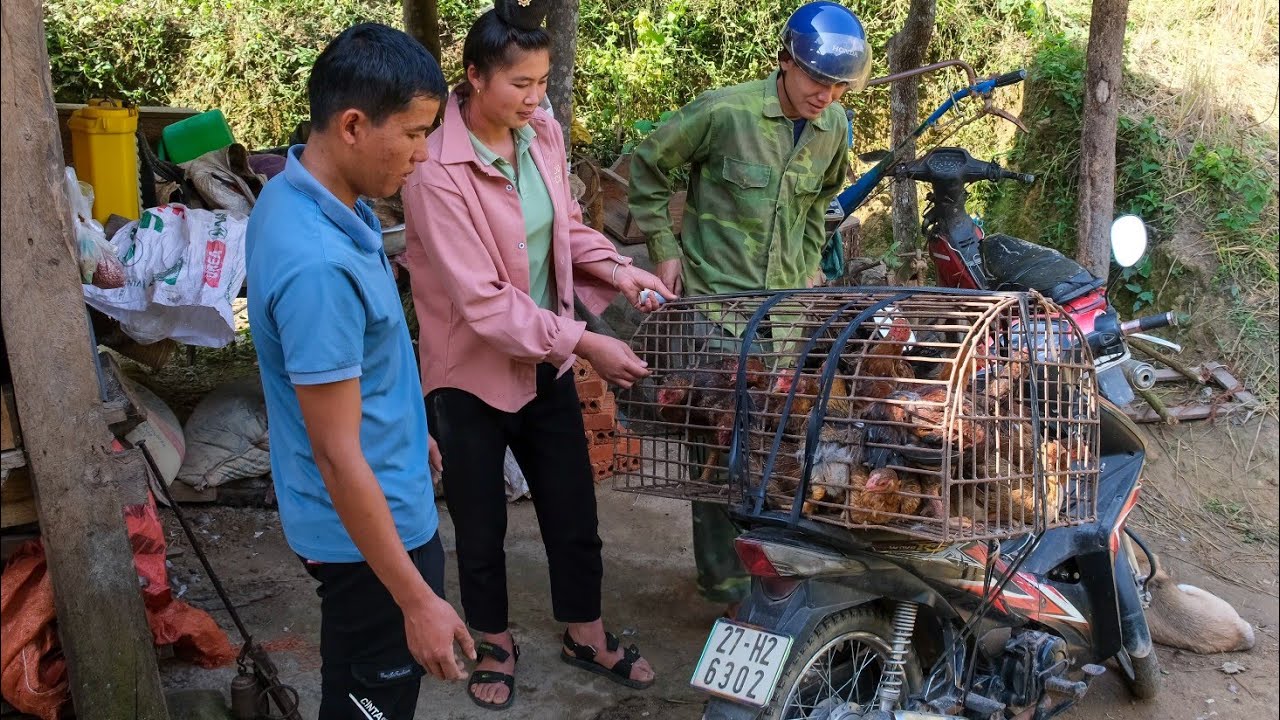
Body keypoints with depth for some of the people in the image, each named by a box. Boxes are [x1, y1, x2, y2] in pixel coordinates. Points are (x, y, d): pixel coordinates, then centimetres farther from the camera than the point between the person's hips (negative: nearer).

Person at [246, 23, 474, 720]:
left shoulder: (297, 191, -2)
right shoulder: (317, 266, -33)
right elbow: (338, 457, -29)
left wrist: (409, 428, 24)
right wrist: (418, 601, -24)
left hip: (370, 507, 9)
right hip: (370, 524, -9)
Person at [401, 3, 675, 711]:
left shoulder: (542, 133, -4)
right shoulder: (436, 172, -25)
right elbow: (484, 304, -26)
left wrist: (615, 270, -7)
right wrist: (583, 341, -25)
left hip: (545, 365, 6)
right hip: (472, 376, -5)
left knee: (575, 514, 17)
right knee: (482, 528, 15)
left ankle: (586, 636, 41)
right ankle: (496, 644, 41)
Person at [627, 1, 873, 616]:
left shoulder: (833, 126, 3)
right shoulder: (724, 111, -15)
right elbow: (648, 165, -4)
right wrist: (663, 251, -4)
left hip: (787, 299, 6)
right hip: (716, 295, -5)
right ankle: (724, 577, 10)